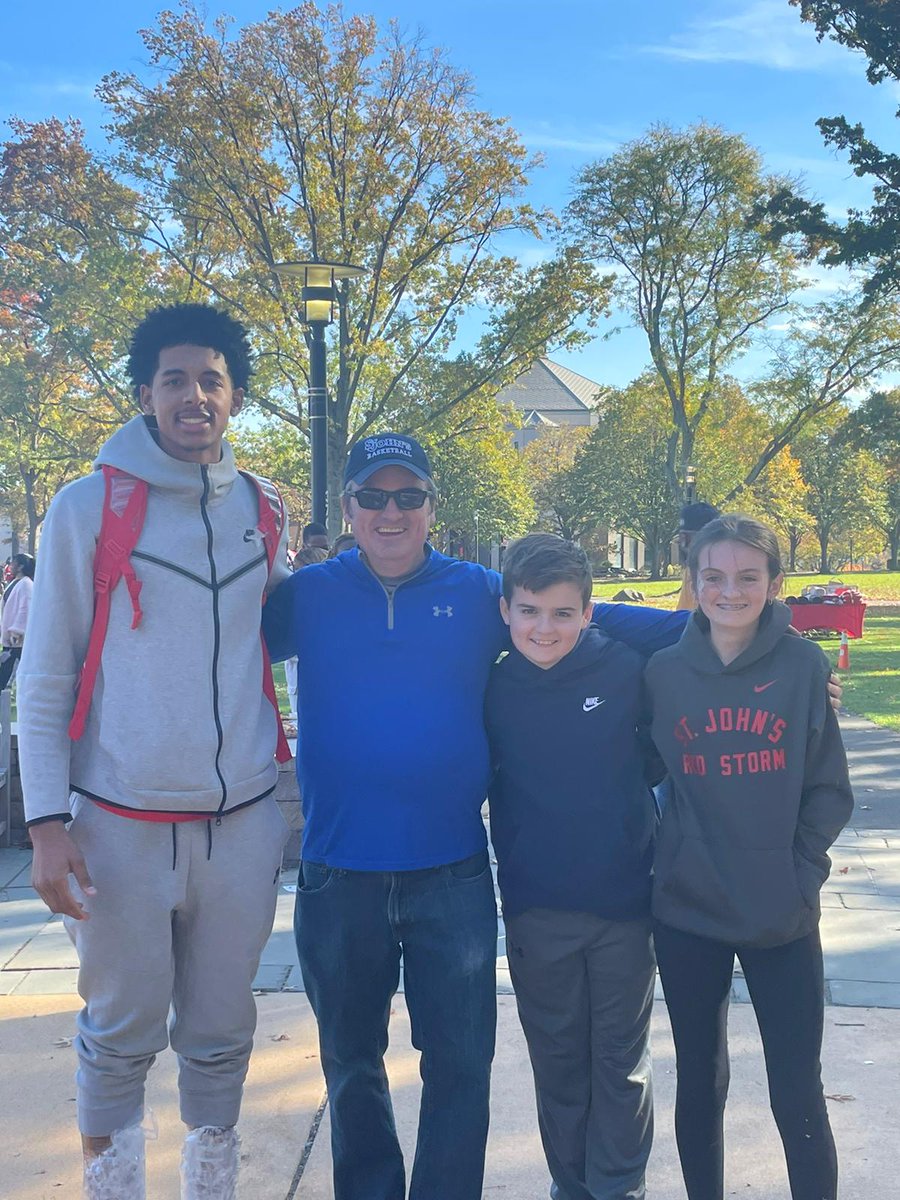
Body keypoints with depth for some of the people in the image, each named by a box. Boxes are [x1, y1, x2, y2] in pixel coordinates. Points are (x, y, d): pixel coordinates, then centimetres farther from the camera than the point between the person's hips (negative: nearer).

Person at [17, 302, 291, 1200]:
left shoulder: (260, 512, 7)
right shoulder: (87, 506, -3)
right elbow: (44, 679, -3)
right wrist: (47, 820, -9)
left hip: (242, 824, 3)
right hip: (122, 825, -3)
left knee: (220, 1035, 14)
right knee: (121, 1036, 10)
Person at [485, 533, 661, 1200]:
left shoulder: (626, 671, -10)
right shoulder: (493, 690, -5)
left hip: (623, 902, -1)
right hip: (534, 910, 1)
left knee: (620, 1060, 12)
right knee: (557, 1059, 16)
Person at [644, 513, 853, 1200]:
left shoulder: (803, 665, -5)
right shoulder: (664, 672, 0)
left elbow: (830, 791, -1)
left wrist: (801, 870, -10)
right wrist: (675, 853, 0)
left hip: (783, 917, -1)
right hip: (686, 913, 2)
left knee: (798, 1094, 5)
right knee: (700, 1082, 14)